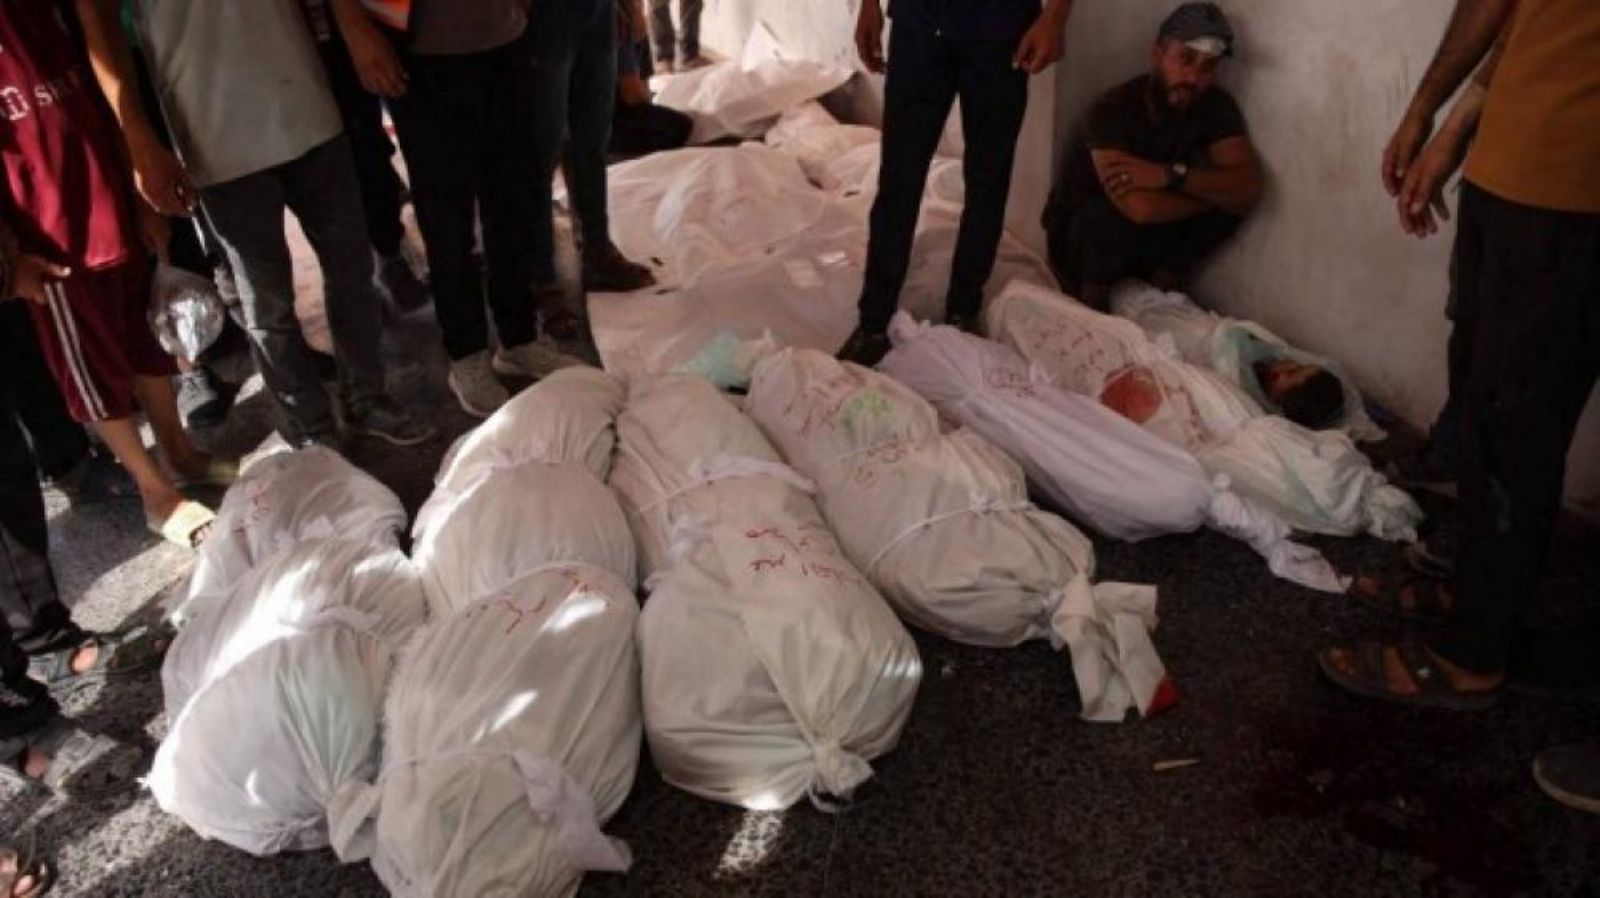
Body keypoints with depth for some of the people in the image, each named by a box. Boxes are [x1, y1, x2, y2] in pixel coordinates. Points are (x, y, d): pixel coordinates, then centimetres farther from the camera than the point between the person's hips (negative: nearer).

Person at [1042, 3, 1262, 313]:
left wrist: (1171, 175, -37)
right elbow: (1140, 207, -41)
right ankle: (1092, 298, -9)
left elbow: (1249, 189, -25)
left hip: (1145, 240, 4)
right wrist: (1212, 192, -25)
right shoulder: (1114, 108, -28)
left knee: (1231, 204, -18)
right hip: (1080, 237, -4)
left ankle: (1162, 283, 0)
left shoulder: (1217, 108, -12)